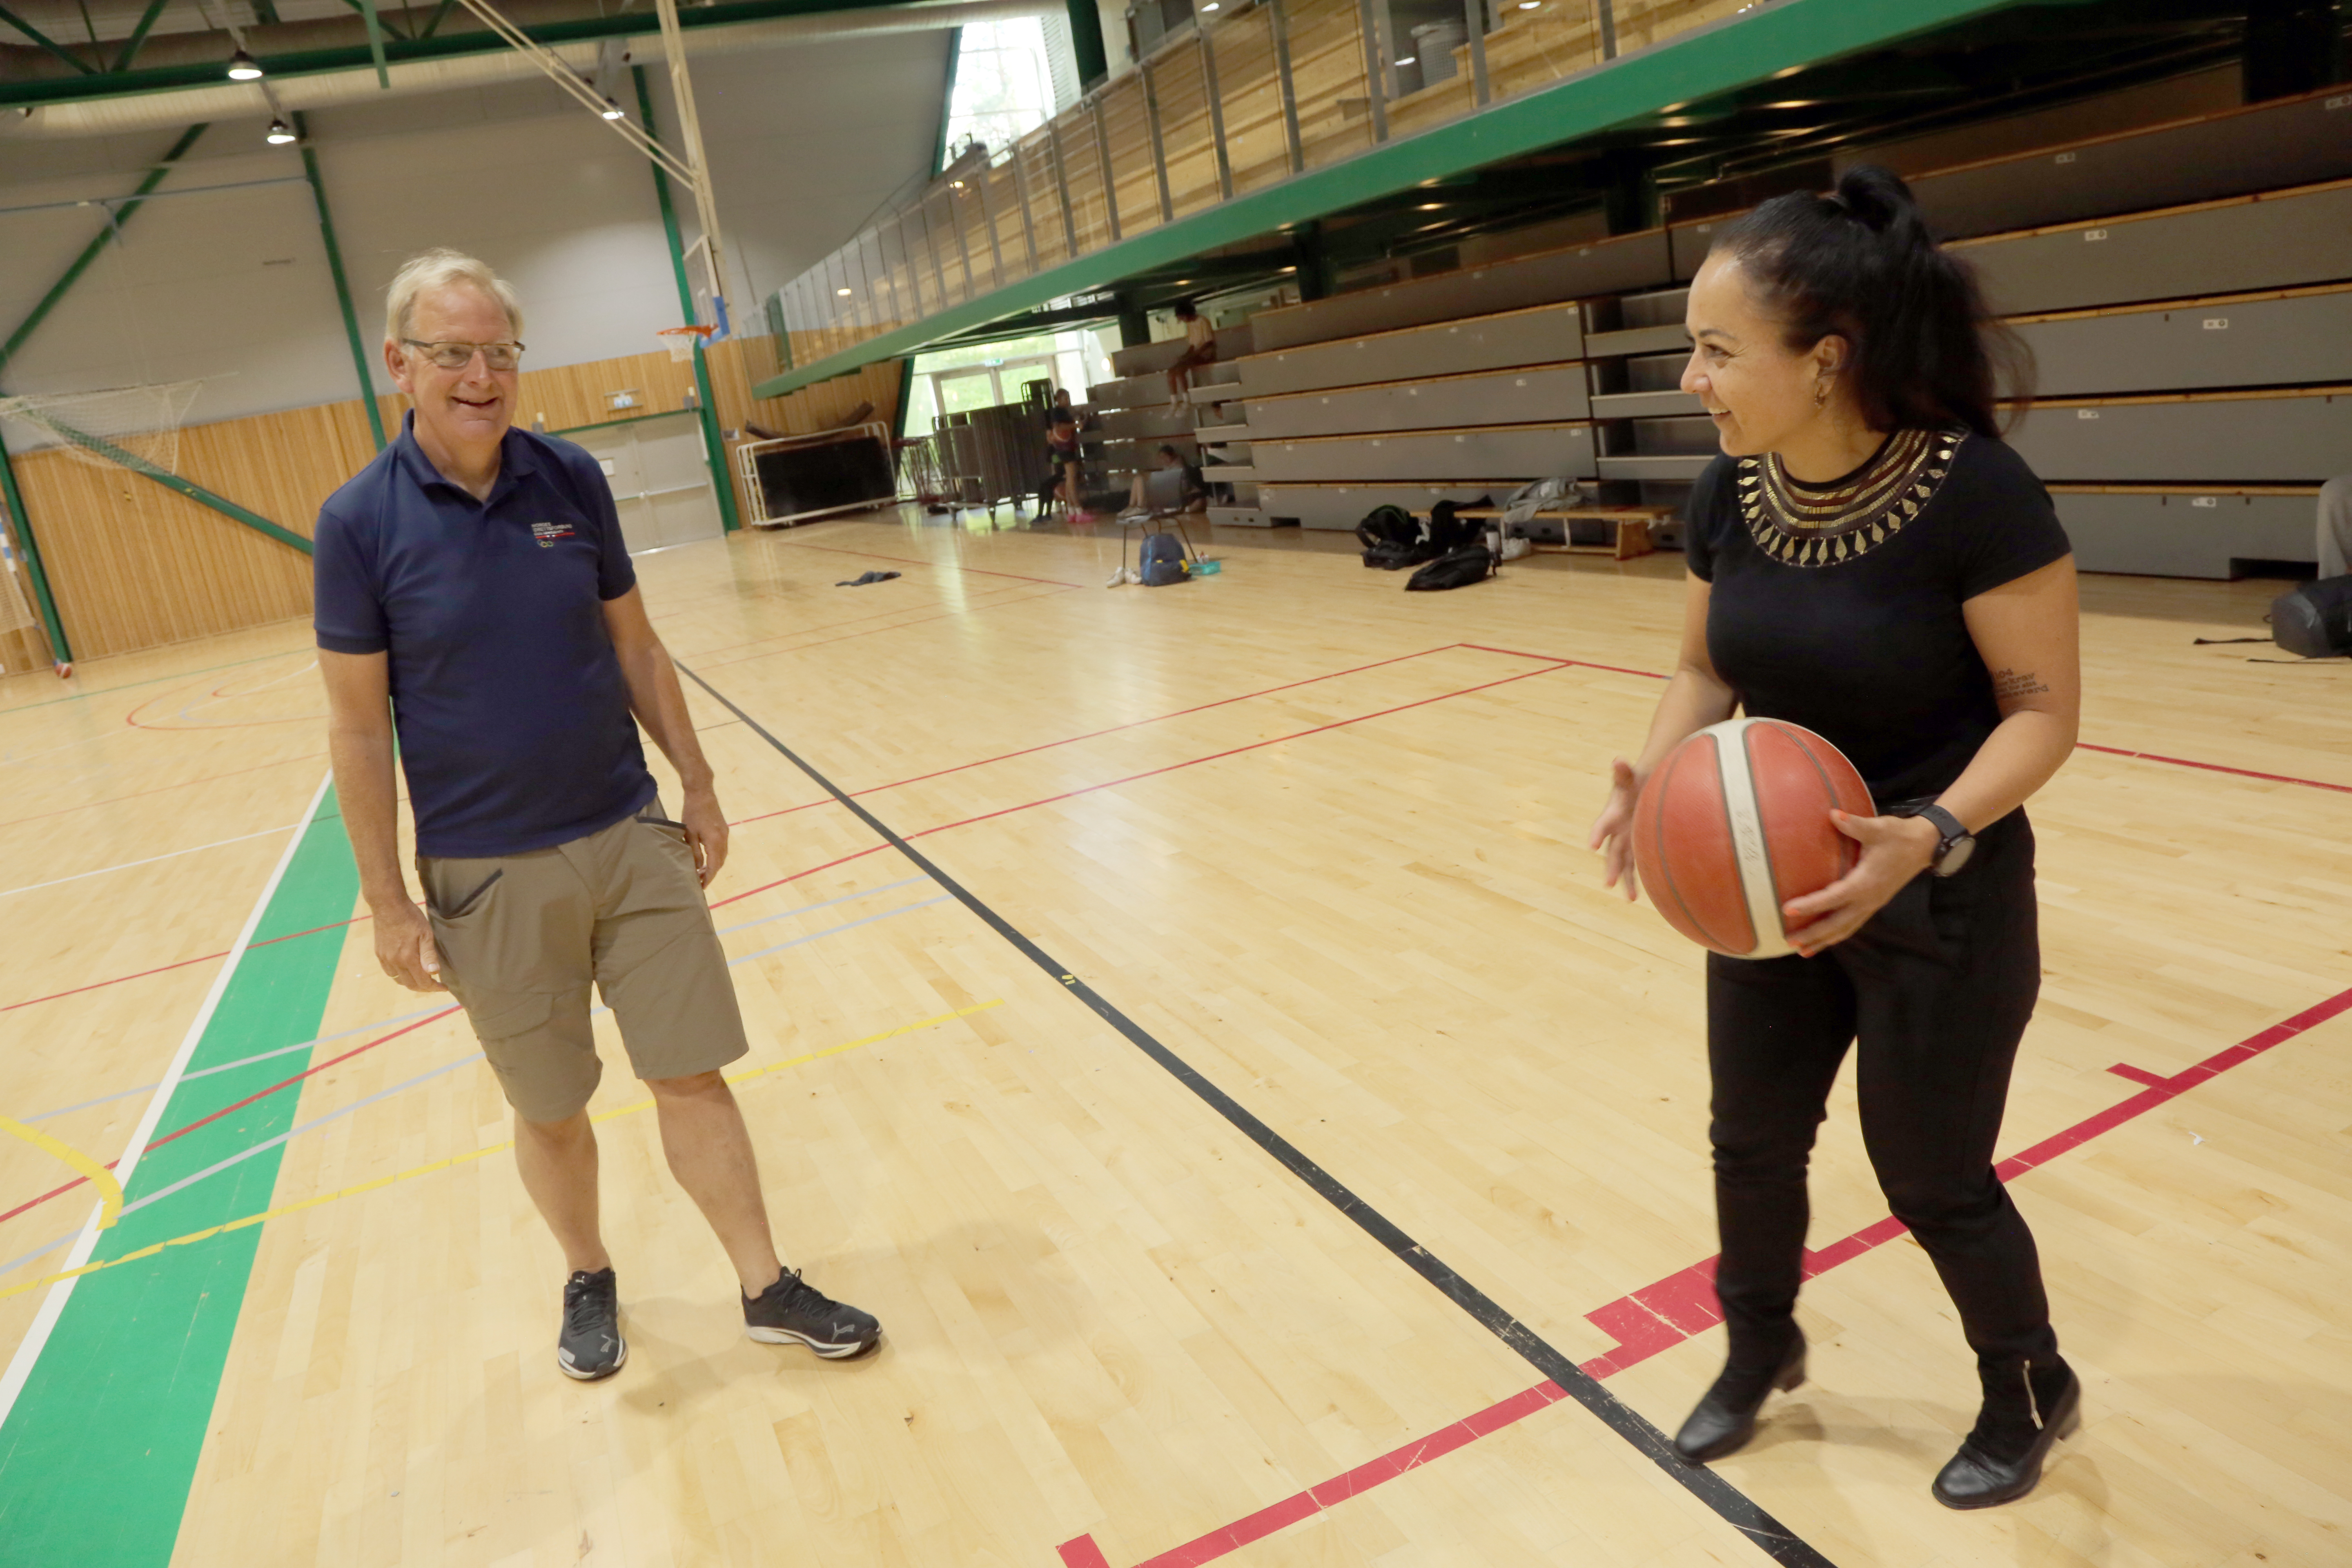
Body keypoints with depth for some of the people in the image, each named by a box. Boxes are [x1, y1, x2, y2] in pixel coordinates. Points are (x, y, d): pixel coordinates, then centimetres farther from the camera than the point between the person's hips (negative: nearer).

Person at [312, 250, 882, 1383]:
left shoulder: (572, 479, -1)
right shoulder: (360, 520, -9)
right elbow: (357, 725, -6)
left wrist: (695, 784, 8)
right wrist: (387, 904, -5)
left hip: (632, 840, 2)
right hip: (487, 877, -2)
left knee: (690, 1074, 6)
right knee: (549, 1109, 13)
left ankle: (768, 1289, 21)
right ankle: (588, 1280, 38)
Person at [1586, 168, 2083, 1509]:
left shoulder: (1975, 490, -24)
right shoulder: (1731, 494, -7)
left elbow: (2044, 709, -17)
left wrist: (1933, 836, -33)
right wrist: (1657, 779, -15)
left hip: (1940, 904, -5)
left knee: (1931, 1177, 11)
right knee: (1753, 1140, 18)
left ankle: (2033, 1392, 42)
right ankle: (1761, 1350, 47)